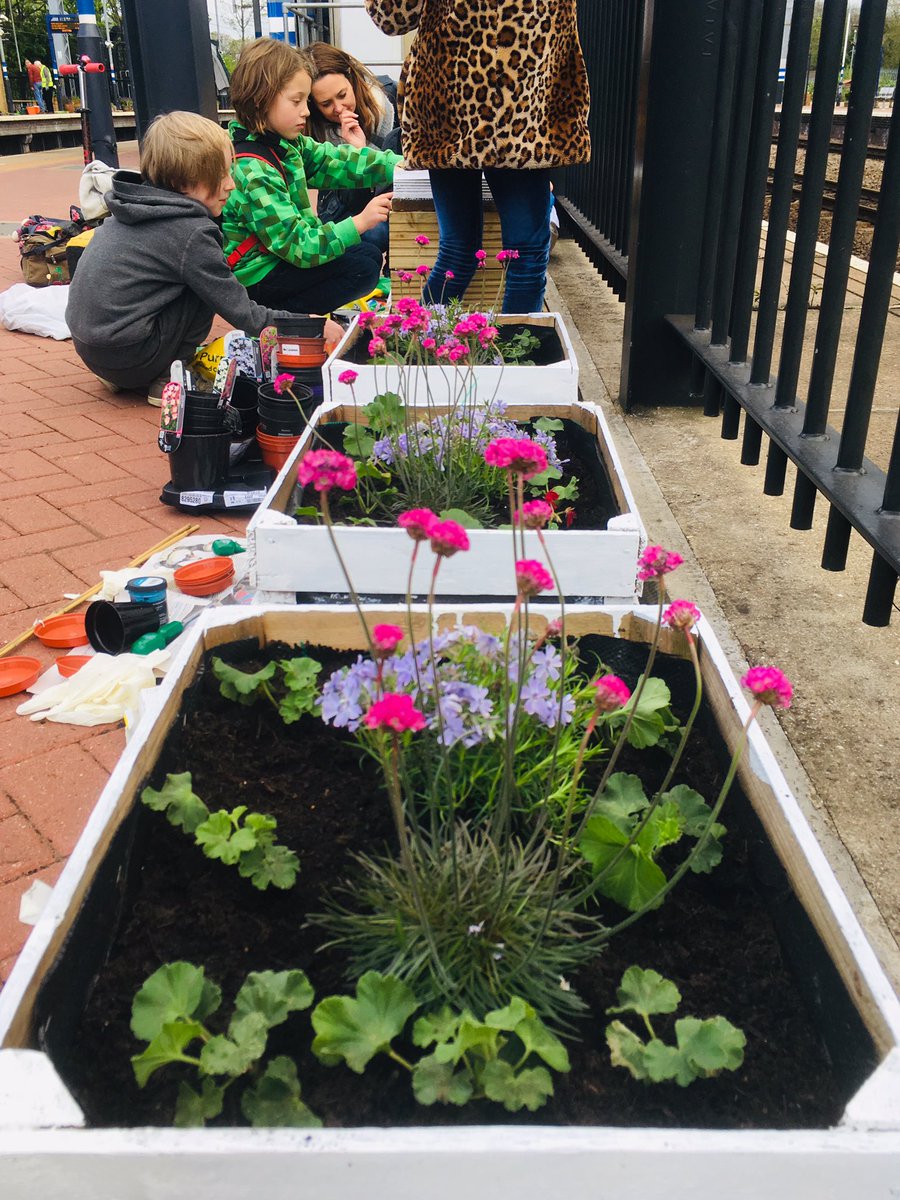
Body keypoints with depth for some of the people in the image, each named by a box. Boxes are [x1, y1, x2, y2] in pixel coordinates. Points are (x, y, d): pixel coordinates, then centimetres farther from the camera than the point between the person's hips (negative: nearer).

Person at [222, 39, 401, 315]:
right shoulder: (252, 172, -27)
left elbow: (335, 160, 0)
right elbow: (296, 245, -29)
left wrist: (400, 165, -10)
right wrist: (359, 223, -36)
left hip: (281, 247, 10)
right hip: (255, 274, -10)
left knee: (369, 253, 16)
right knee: (363, 268, -13)